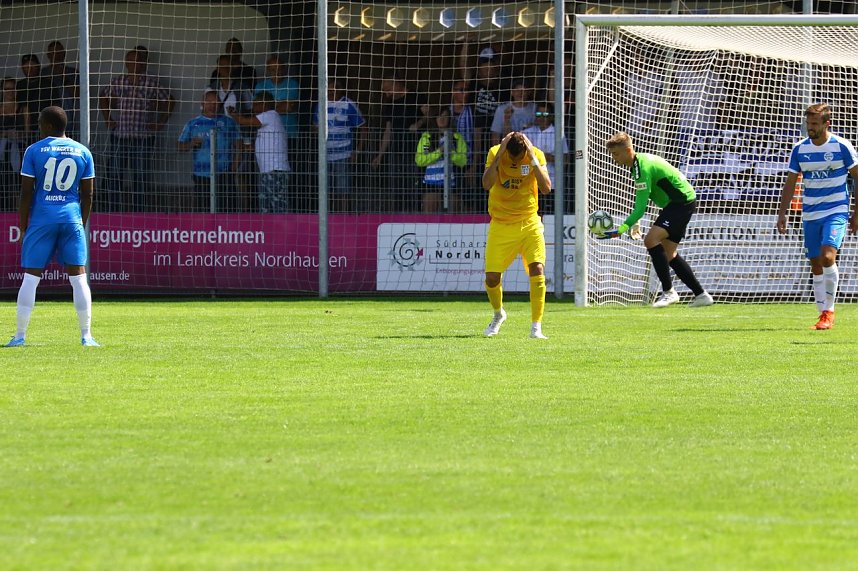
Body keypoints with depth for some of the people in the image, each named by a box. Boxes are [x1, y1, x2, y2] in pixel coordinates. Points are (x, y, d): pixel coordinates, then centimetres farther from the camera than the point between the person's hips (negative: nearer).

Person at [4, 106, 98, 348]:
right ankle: (86, 336, 0)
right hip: (72, 218, 2)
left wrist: (23, 227, 4)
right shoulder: (83, 152, 6)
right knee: (78, 277, 3)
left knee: (30, 277, 2)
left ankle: (20, 335, 2)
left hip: (42, 218, -2)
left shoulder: (34, 151, -2)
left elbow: (27, 192, -3)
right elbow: (88, 194, 7)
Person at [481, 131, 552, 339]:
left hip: (529, 223, 0)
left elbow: (546, 188, -19)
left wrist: (532, 158, -24)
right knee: (492, 277, -3)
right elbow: (487, 184, -24)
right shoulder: (495, 153, -10)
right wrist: (500, 154, -28)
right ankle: (498, 314, 29)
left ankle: (536, 327, -14)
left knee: (537, 269, -19)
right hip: (500, 224, 0)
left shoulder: (537, 155, -8)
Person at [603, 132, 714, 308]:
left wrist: (622, 229, -31)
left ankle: (668, 292, -18)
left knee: (651, 239, -22)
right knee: (668, 253, 11)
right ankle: (701, 295, 15)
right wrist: (635, 224, 14)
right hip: (682, 202, 11)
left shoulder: (642, 168, -22)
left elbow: (641, 207, -26)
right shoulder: (642, 161, 10)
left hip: (682, 202, -11)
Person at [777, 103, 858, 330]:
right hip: (810, 215, 4)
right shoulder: (799, 149, 3)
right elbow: (790, 184, 9)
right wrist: (782, 213, 2)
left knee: (827, 257, -21)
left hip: (836, 211, -4)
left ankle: (829, 311, -9)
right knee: (816, 265, 4)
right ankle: (823, 314, 13)